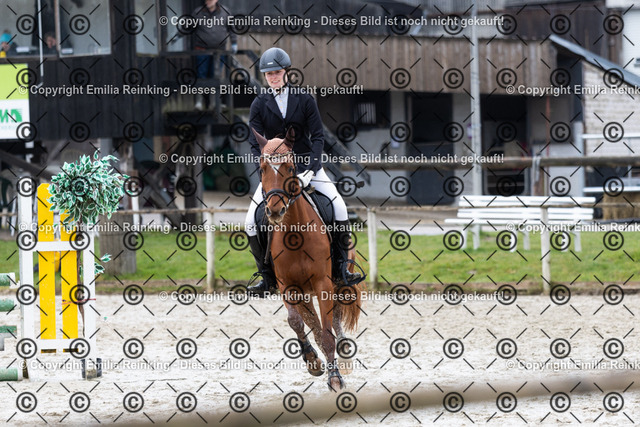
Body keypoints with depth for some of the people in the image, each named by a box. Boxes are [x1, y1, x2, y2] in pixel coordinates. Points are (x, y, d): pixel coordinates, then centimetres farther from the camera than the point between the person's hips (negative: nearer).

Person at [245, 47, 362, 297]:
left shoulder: (304, 100, -1)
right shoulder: (259, 105, 1)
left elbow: (318, 136, -5)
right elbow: (255, 144, -2)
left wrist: (310, 170, -18)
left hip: (306, 164, -1)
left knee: (337, 204, -21)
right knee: (251, 222, -13)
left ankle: (340, 269, -12)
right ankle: (267, 278, 0)